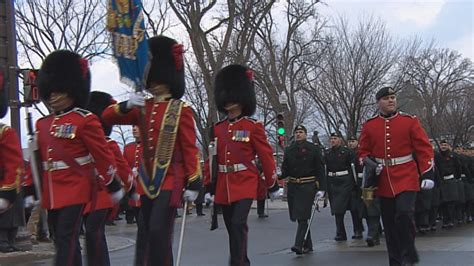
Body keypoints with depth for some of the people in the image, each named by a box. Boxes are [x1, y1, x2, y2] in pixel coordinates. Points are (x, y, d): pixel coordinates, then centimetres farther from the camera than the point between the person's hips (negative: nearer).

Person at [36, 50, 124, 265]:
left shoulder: (85, 121, -6)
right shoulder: (42, 124, 12)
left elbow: (103, 156, -4)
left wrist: (113, 187, -2)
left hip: (75, 191, -7)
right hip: (51, 194, 7)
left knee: (66, 240, -10)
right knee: (64, 242, 14)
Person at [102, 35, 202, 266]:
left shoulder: (181, 110, -5)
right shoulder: (143, 108, 11)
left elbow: (191, 149, -7)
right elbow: (108, 117, 8)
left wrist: (193, 184, -10)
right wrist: (127, 105, -12)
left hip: (170, 180, -6)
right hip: (147, 181, 6)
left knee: (158, 232, -12)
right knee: (145, 233, 10)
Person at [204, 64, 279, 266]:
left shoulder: (253, 126, -3)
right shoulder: (217, 128, 9)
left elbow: (266, 156, -1)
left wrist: (272, 184, 0)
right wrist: (209, 185, 10)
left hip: (245, 184, -5)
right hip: (223, 186, 5)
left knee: (238, 224, -18)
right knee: (232, 228, 11)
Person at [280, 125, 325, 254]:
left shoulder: (313, 149, 0)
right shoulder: (289, 150, 12)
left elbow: (320, 169, -4)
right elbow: (285, 170, 10)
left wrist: (321, 189, -11)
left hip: (308, 186, -5)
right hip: (293, 187, 5)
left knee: (303, 216, -12)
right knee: (298, 216, 9)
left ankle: (299, 244, -14)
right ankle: (308, 245, 20)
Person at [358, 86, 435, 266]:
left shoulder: (410, 121, 0)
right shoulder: (369, 126, 5)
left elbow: (424, 148, -1)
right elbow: (363, 152, 13)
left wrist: (427, 174, -8)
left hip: (406, 178, -3)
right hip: (383, 180, 3)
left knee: (404, 213, -20)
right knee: (389, 223, 7)